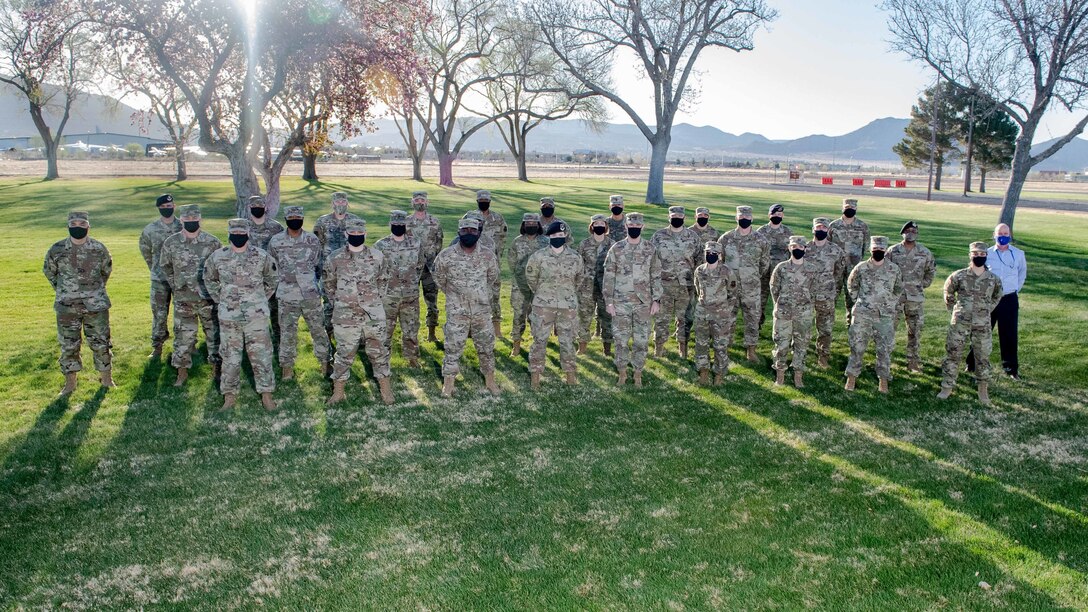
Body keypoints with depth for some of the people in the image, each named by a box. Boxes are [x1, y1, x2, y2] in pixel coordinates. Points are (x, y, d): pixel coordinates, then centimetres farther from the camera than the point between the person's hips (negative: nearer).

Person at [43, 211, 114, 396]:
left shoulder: (99, 249, -5)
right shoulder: (57, 250, -5)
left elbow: (107, 271, 12)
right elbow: (49, 271, 12)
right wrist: (64, 290, 12)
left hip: (96, 305, 0)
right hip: (67, 306, 1)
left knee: (100, 342, 5)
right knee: (68, 345, 7)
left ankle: (106, 377, 20)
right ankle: (70, 382, 20)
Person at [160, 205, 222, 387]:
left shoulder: (213, 242, -6)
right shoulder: (171, 243, -2)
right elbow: (166, 268, 12)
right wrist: (176, 286, 9)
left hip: (209, 298, -1)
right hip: (183, 300, 1)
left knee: (213, 333, 8)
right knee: (183, 336, 7)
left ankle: (216, 368, 22)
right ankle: (182, 372, 20)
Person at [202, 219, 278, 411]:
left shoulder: (262, 256, -5)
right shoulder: (217, 257, -1)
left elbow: (272, 280, 11)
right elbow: (210, 280, 17)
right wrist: (220, 300, 11)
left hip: (256, 315, -1)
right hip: (228, 316, 1)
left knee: (261, 355, 1)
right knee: (230, 357, 8)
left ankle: (266, 394, 12)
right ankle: (230, 395, 20)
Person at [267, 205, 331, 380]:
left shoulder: (313, 240, 0)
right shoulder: (275, 241, -2)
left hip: (311, 295, 0)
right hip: (286, 296, 0)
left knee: (318, 329, 7)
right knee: (288, 332, 7)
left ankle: (325, 362, 19)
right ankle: (287, 365, 19)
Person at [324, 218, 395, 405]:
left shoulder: (378, 257, -2)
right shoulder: (335, 258, -3)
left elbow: (383, 280, 13)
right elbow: (329, 284, 10)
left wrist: (375, 299, 8)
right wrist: (339, 303, 7)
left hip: (373, 315, 1)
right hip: (345, 316, 0)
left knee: (378, 351, 9)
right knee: (344, 353, 8)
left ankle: (385, 387, 23)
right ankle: (338, 391, 21)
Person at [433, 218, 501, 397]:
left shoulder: (488, 254, -6)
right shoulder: (446, 255, -11)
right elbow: (439, 279, 6)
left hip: (482, 310, 2)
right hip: (456, 311, -2)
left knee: (487, 345, 12)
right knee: (453, 347, 5)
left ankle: (490, 380, 29)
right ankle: (448, 384, 18)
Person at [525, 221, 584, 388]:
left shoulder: (575, 257, -1)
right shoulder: (538, 256, -7)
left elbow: (578, 279, 15)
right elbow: (531, 277, 7)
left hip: (568, 306, 1)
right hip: (543, 305, -1)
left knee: (567, 341, 10)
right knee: (540, 340, 3)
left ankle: (569, 372, 24)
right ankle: (535, 374, 12)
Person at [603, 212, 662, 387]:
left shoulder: (650, 250, 1)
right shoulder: (616, 249, -2)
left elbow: (656, 276, 4)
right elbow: (609, 277, 0)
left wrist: (656, 300, -1)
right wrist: (608, 301, -4)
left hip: (643, 303, 0)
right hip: (621, 303, 0)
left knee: (641, 340, 5)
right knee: (621, 339, 6)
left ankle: (638, 374, 19)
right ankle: (622, 373, 21)